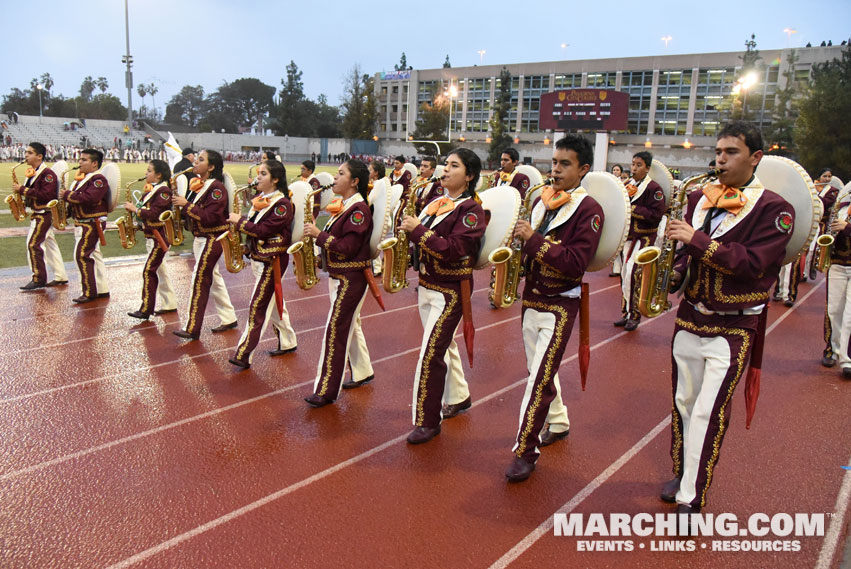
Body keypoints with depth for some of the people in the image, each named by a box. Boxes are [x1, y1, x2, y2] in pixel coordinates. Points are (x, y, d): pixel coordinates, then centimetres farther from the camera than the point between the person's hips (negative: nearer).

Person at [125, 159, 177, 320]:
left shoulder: (163, 191, -15)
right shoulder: (152, 189, 15)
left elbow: (153, 214, -24)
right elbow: (147, 211, 17)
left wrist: (134, 209, -16)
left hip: (159, 237, -10)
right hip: (151, 236, 10)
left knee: (149, 271, -10)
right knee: (160, 270, 13)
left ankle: (146, 309, -6)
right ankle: (169, 304, 21)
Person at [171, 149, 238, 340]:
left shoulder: (216, 187, -16)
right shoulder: (199, 184, 10)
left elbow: (210, 217, -24)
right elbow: (194, 212, 11)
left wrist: (186, 205, -23)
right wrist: (180, 202, -5)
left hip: (212, 239, -9)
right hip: (200, 238, 9)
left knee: (199, 280, -7)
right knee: (213, 278, 14)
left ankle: (192, 328, -2)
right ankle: (228, 319, 25)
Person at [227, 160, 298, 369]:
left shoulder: (282, 204, -15)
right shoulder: (260, 199, 12)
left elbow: (264, 231, -23)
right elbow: (254, 226, 14)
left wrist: (240, 221, -16)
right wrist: (238, 222, -3)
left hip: (272, 261, -9)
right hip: (258, 258, 9)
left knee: (258, 307, -7)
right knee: (274, 302, 16)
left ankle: (243, 355, -5)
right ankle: (287, 343, 29)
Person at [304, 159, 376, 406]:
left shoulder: (358, 209, -18)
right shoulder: (342, 205, 11)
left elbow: (348, 247, -23)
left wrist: (319, 234, -22)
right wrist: (316, 233, 0)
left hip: (351, 279, -10)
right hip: (339, 276, 10)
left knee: (336, 331, -7)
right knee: (350, 325, 18)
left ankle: (326, 391, -1)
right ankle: (362, 373, 34)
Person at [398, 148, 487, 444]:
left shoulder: (471, 209, -12)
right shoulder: (436, 202, 10)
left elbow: (453, 250, -23)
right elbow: (425, 242, 15)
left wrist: (419, 230, -23)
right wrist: (411, 228, -5)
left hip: (451, 291, -8)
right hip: (427, 286, 8)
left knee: (431, 354, -8)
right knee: (444, 344, 19)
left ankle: (427, 421, 4)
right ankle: (460, 397, 39)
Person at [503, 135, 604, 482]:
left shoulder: (589, 210, -12)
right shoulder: (542, 200, 9)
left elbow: (576, 262, -21)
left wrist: (534, 239, -25)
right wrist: (519, 240, -3)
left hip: (560, 306, -7)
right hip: (531, 299, 7)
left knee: (540, 378, -8)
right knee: (542, 370, 18)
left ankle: (526, 451, 2)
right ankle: (558, 424, 39)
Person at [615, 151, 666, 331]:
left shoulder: (654, 188, -9)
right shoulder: (628, 185, 13)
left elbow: (656, 215, -18)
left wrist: (633, 209, -18)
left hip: (643, 238, -7)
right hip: (626, 237, 7)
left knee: (632, 273, -16)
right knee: (624, 275, 9)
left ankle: (634, 315, -3)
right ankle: (626, 313, 20)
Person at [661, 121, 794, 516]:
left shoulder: (774, 209, -10)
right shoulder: (699, 197, 6)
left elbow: (753, 263, -21)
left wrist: (697, 239, -24)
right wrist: (676, 272, -4)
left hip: (733, 328, -5)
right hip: (689, 317, 5)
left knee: (708, 412, -6)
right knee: (683, 403, 15)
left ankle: (691, 500, 5)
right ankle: (681, 474, 34)